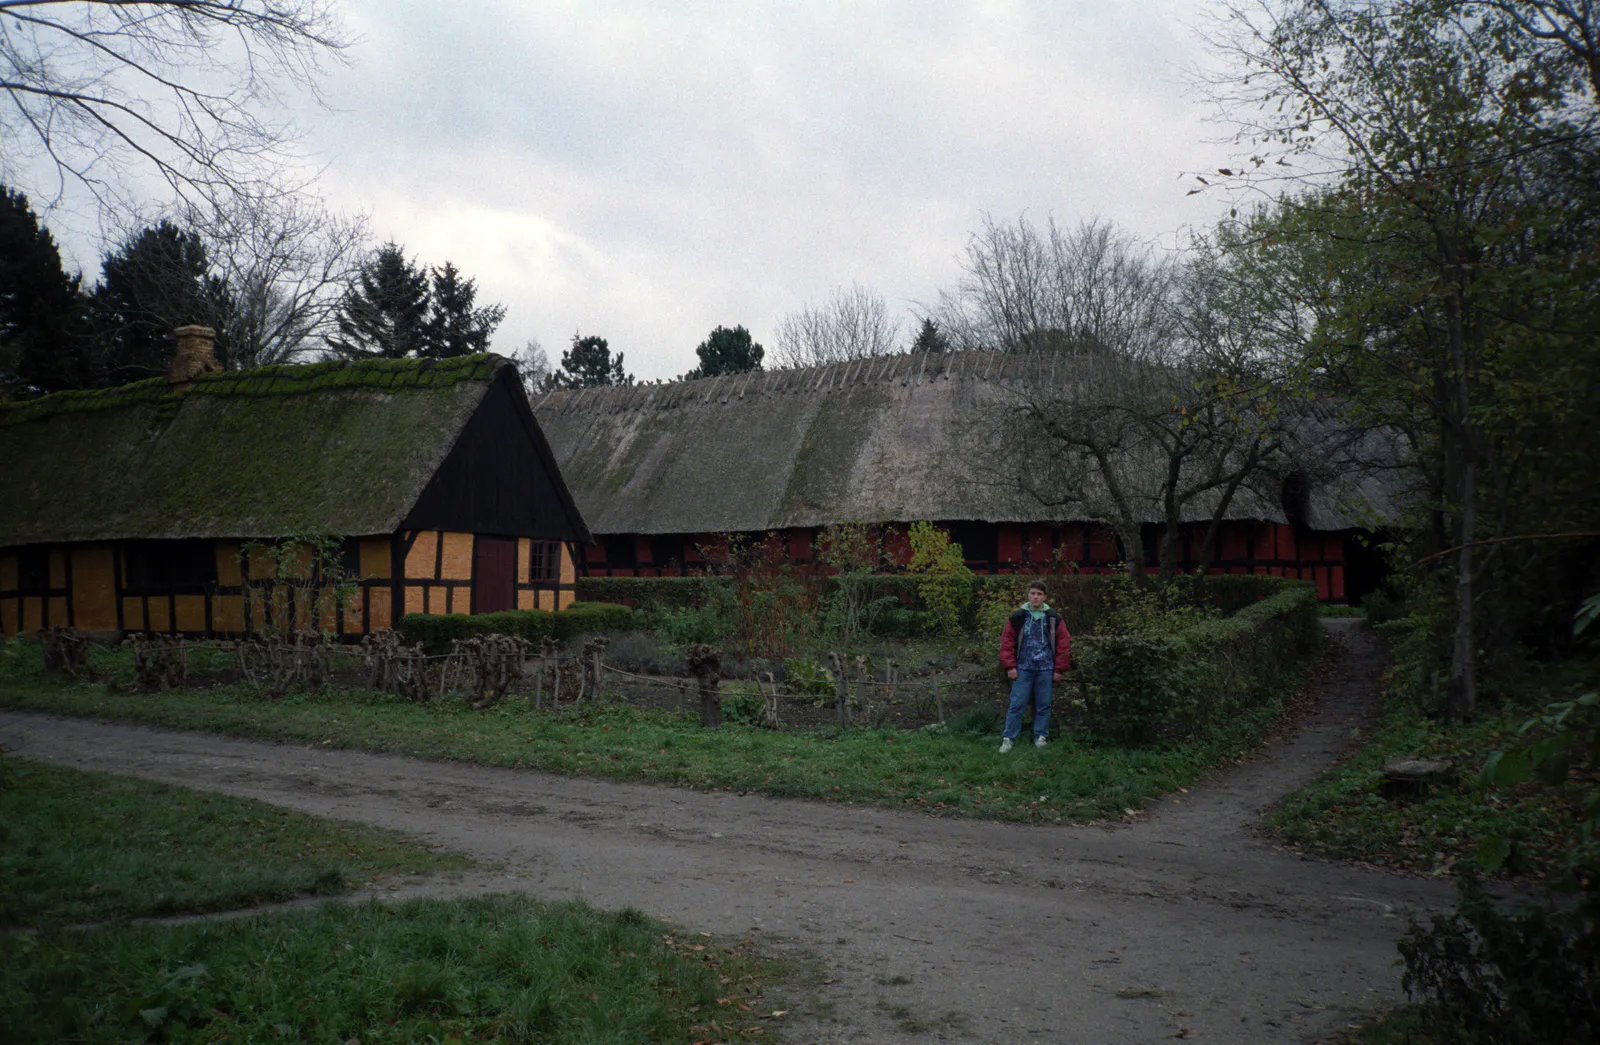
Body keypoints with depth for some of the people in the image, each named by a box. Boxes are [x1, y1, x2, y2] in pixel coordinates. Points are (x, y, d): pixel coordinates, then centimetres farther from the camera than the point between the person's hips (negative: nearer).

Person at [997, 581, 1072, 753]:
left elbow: (1064, 644, 6)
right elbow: (1006, 642, 3)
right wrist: (1010, 666, -3)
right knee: (1016, 704, -3)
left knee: (1043, 705, 7)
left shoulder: (1053, 619, 4)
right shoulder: (1017, 618, 1)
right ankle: (1008, 739, 2)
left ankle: (1040, 737, 19)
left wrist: (1059, 669, 2)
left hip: (1046, 669, 1)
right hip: (1023, 668, -1)